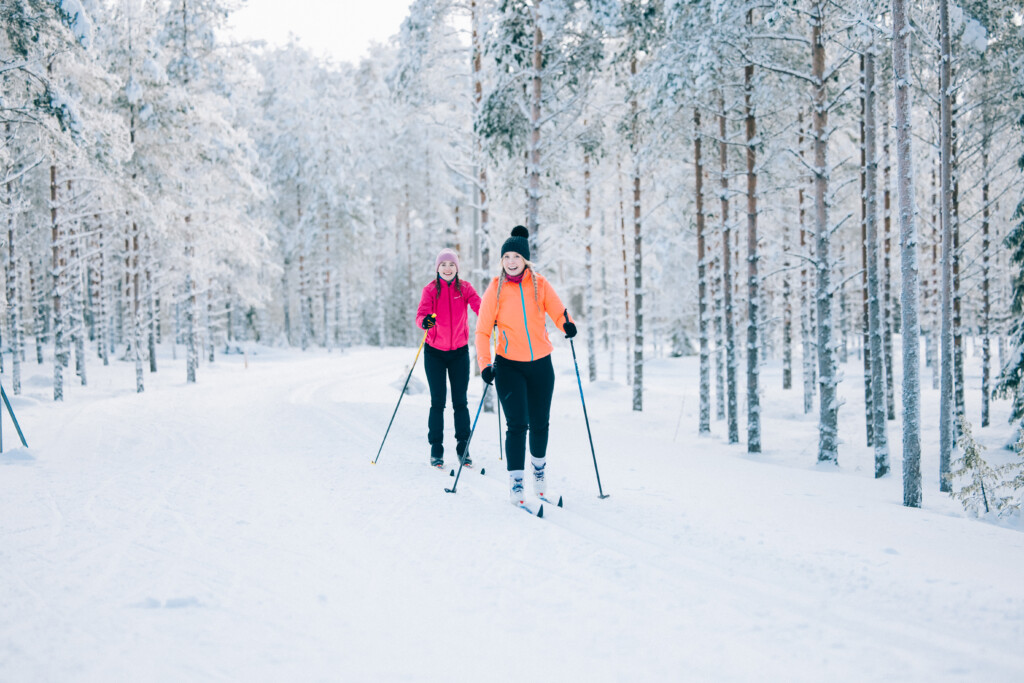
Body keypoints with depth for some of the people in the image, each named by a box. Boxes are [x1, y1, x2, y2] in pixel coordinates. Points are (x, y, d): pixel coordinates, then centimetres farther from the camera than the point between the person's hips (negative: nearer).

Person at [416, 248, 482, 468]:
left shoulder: (464, 288, 0)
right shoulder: (430, 290, -3)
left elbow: (479, 306, -16)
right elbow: (421, 314, -18)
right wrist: (425, 322, -42)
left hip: (459, 351, 1)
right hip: (435, 352, -1)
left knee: (460, 401, 2)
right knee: (438, 401, -1)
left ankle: (463, 448, 11)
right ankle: (436, 449, 8)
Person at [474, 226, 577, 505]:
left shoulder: (540, 285, -1)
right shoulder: (495, 290, -3)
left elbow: (558, 310, -7)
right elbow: (482, 331, -2)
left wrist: (567, 324, -31)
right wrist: (484, 365, -15)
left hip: (541, 364, 2)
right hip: (509, 366, -2)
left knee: (539, 423, 10)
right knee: (517, 424, -11)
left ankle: (538, 466, 36)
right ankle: (515, 482, -2)